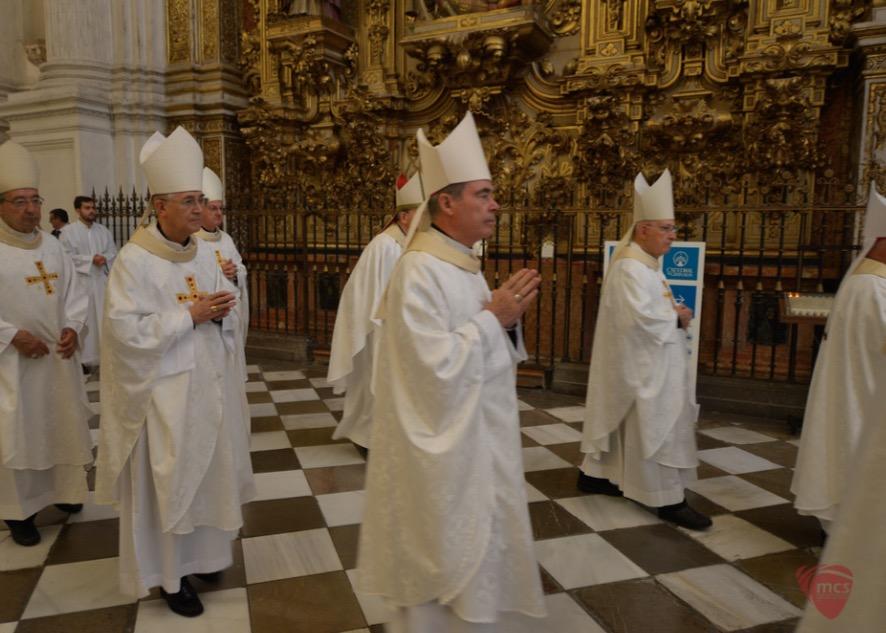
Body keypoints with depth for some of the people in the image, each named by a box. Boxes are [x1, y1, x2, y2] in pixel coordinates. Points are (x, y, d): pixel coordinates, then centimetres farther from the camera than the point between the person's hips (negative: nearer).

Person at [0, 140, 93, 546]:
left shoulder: (53, 248, 6)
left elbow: (73, 293, 10)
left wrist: (72, 328, -6)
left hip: (57, 356, 5)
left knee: (61, 424, 14)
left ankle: (61, 488, 33)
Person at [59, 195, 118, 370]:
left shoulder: (104, 230, 12)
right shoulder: (68, 231, -2)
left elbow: (113, 252, 9)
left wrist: (104, 259, -12)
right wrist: (91, 259, -15)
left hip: (102, 280, 4)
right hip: (81, 281, -4)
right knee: (84, 320, -2)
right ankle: (84, 358, 4)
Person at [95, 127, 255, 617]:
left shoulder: (204, 253, 5)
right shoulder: (133, 260, -15)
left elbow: (225, 305, 13)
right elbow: (126, 328, -20)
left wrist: (219, 310, -10)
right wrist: (190, 316, -20)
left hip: (209, 383, 6)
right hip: (164, 391, -6)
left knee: (207, 471, 16)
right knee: (168, 480, 6)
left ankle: (201, 552, 37)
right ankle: (169, 573, 24)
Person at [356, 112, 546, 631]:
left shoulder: (465, 265, 8)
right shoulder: (419, 271, -22)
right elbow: (436, 365, -27)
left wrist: (507, 319, -6)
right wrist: (493, 318, -21)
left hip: (478, 437, 9)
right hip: (443, 444, -9)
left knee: (474, 547, 22)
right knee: (443, 558, 9)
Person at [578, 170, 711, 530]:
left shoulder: (645, 264, 13)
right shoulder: (630, 267, -20)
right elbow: (641, 317, -29)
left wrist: (674, 314, 3)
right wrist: (677, 318, -14)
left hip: (648, 362, 11)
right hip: (641, 365, -11)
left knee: (620, 420, 17)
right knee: (655, 426, -3)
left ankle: (594, 474, 28)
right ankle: (668, 499, 7)